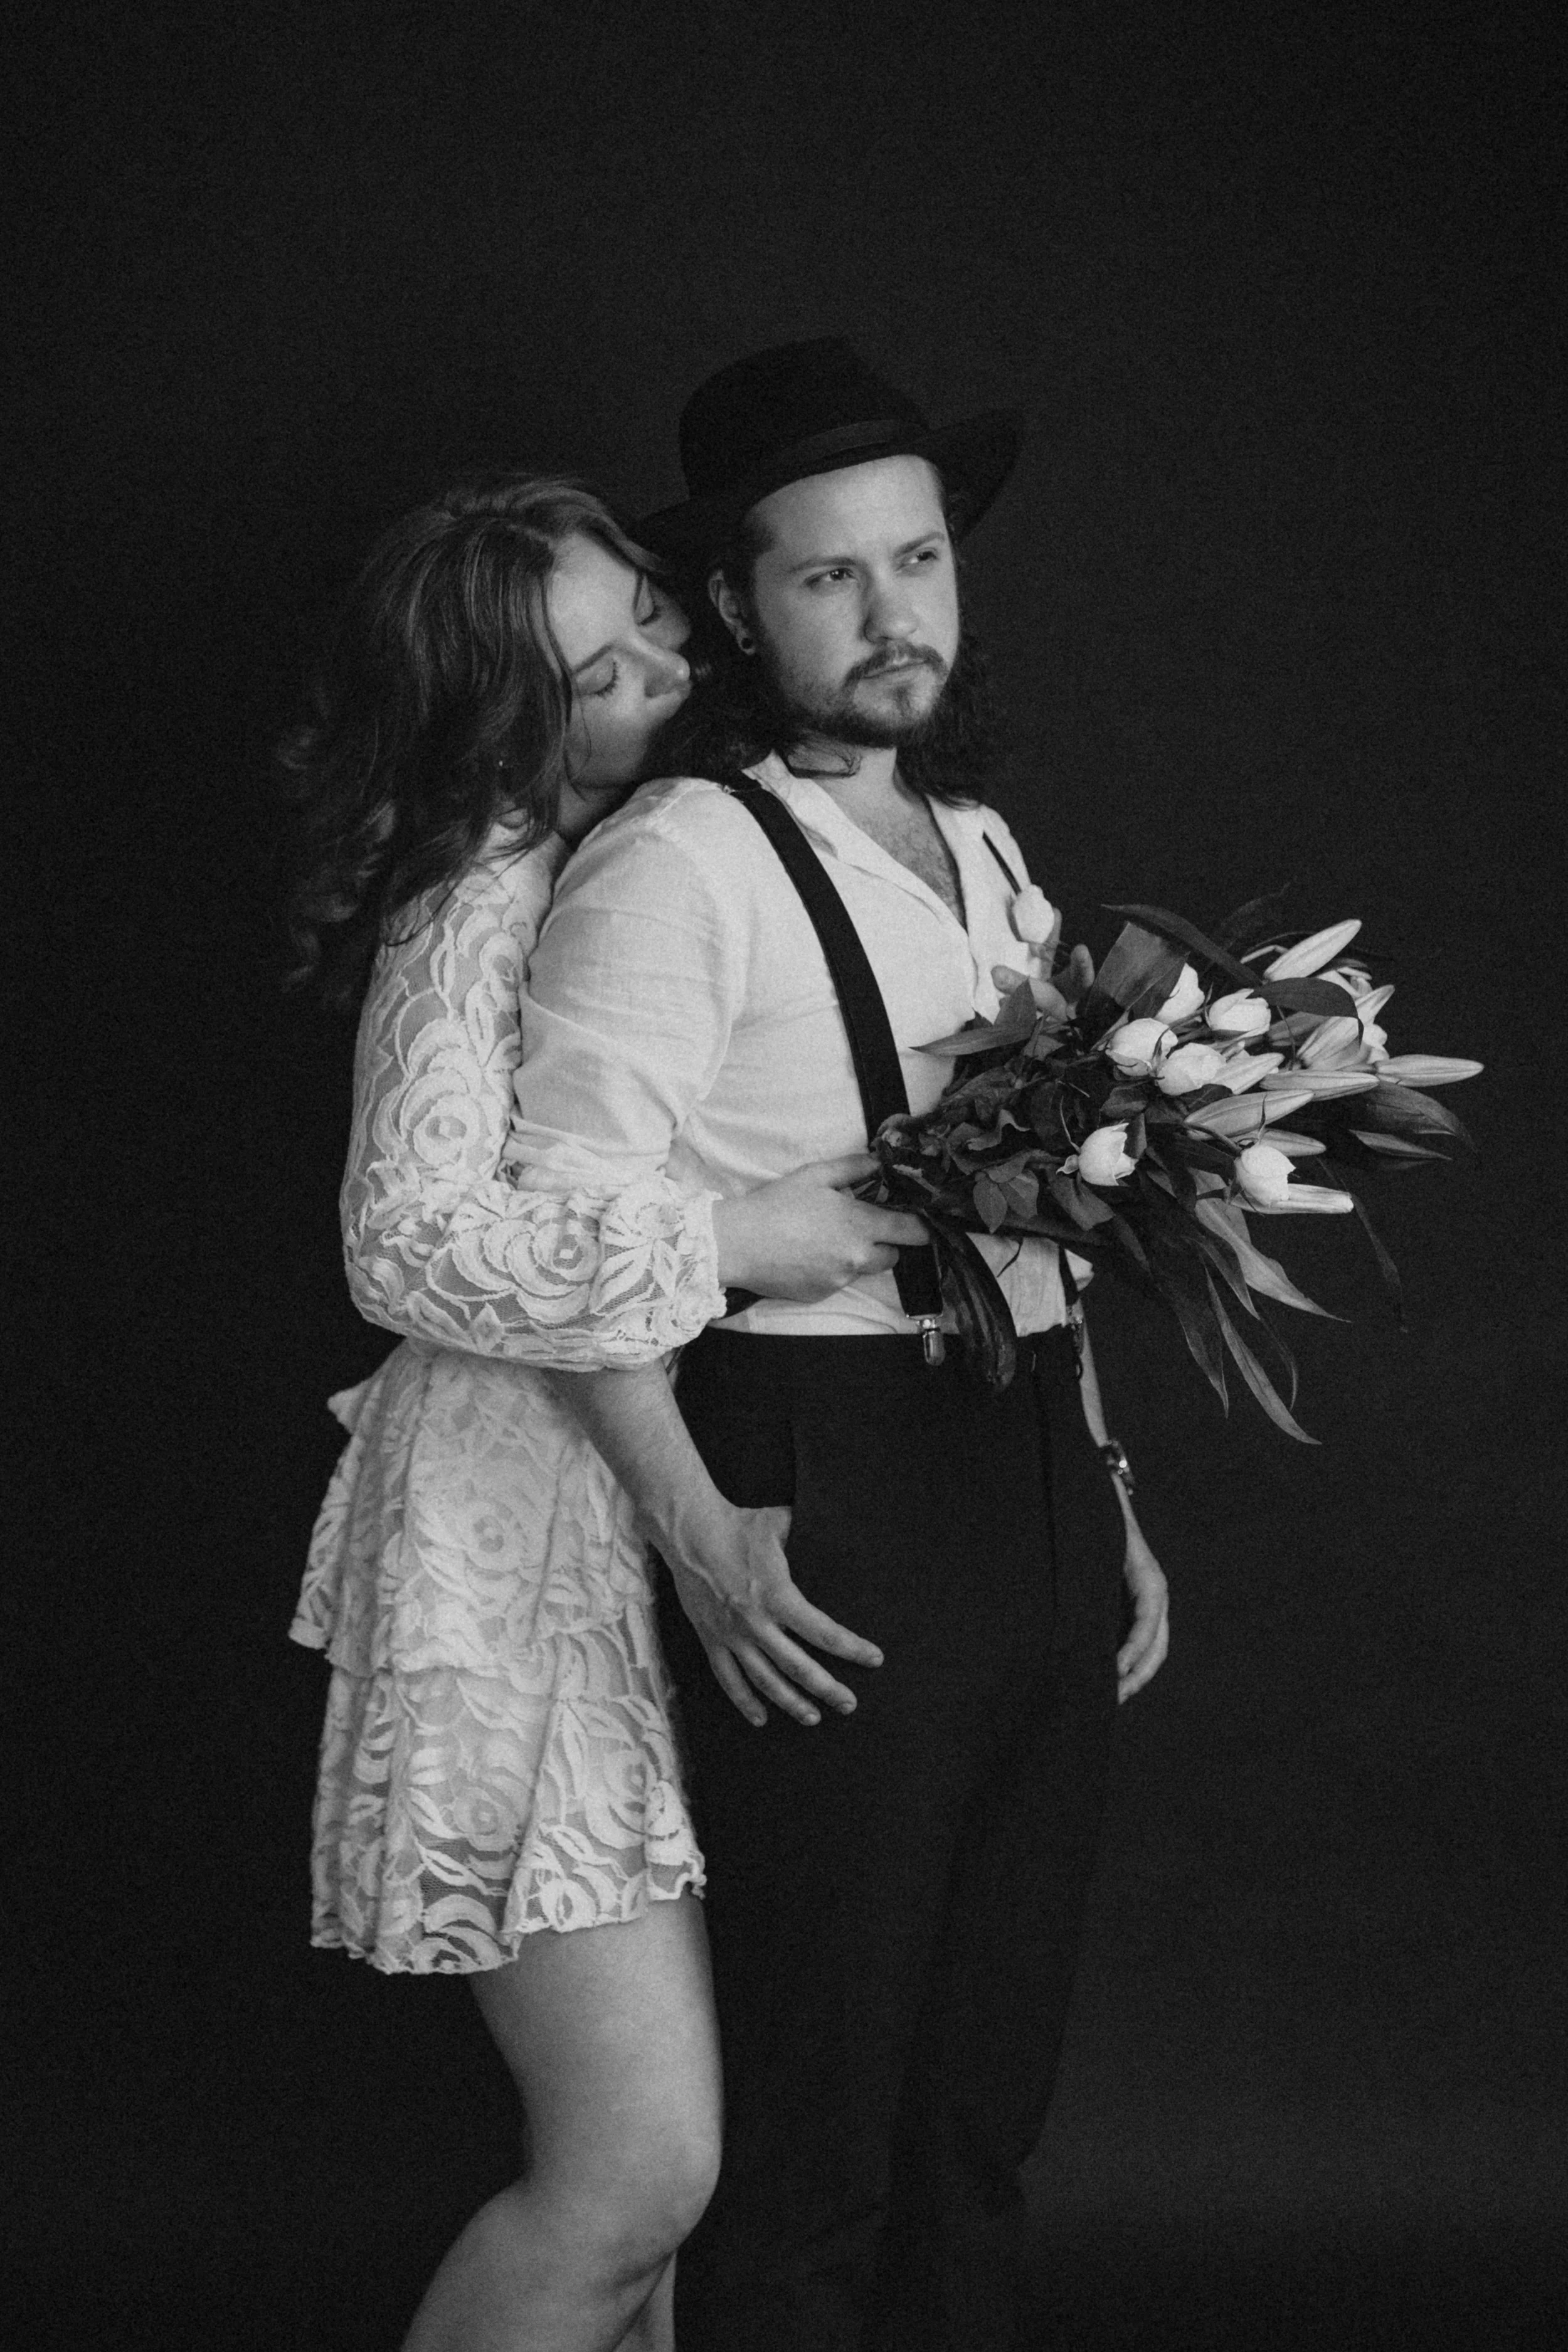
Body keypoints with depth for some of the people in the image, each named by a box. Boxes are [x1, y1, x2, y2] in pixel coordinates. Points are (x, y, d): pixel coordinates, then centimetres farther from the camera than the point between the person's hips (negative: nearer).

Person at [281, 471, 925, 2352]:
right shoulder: (490, 908, -14)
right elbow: (413, 1246, -23)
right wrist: (729, 1242, -24)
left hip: (695, 1540, 8)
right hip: (530, 1573, -8)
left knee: (661, 2149, 10)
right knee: (638, 2177, -10)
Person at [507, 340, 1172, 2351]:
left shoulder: (984, 847, 15)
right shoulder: (679, 861, -10)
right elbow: (558, 1231, -16)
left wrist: (1109, 1501, 18)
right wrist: (698, 1541, -21)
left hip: (1035, 1501, 7)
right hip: (826, 1529, -7)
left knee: (985, 2105, 14)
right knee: (811, 2128, -2)